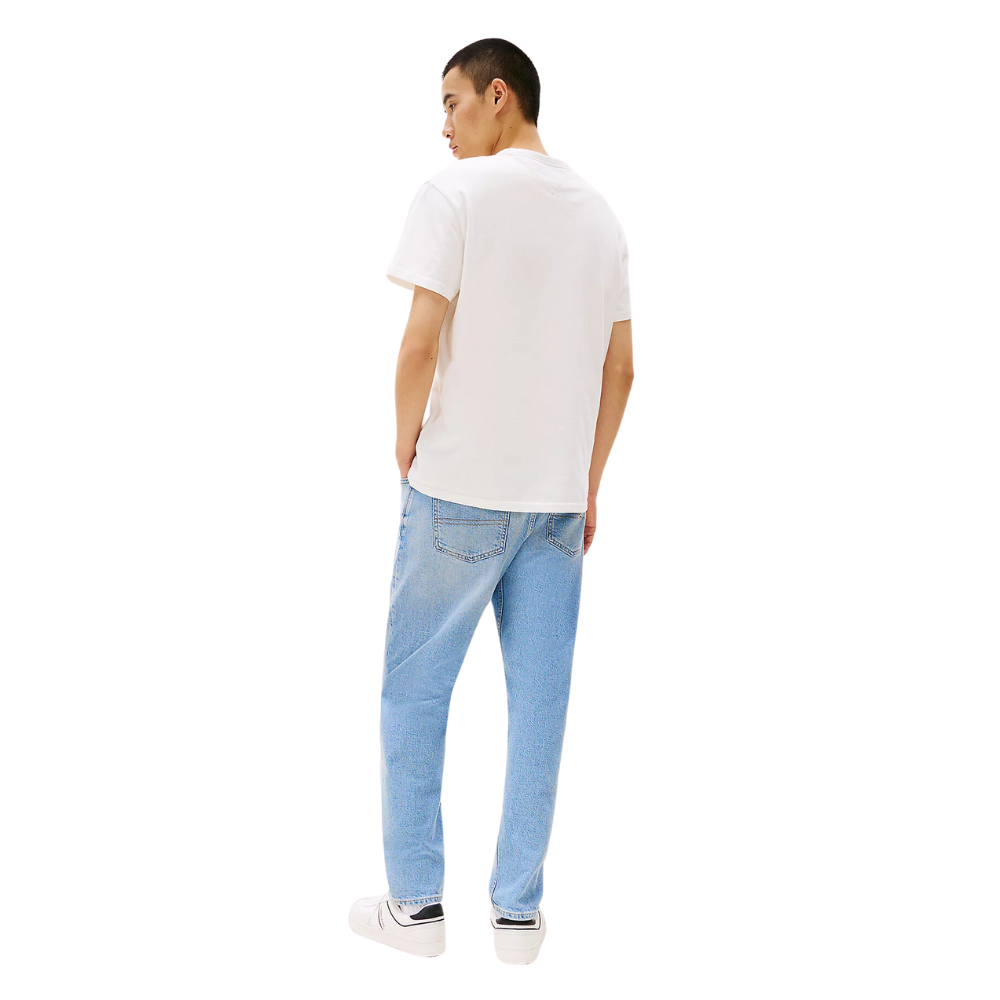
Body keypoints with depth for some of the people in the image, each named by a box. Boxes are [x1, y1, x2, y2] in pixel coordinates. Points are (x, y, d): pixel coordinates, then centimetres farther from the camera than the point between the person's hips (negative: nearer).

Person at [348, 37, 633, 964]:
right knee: (538, 702, 8)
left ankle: (415, 903, 15)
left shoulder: (455, 192, -8)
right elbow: (619, 371, 11)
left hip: (457, 493, -5)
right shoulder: (599, 213, 10)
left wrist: (405, 447, 0)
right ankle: (517, 911, 16)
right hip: (557, 500, 5)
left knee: (413, 691, 8)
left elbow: (422, 342, -16)